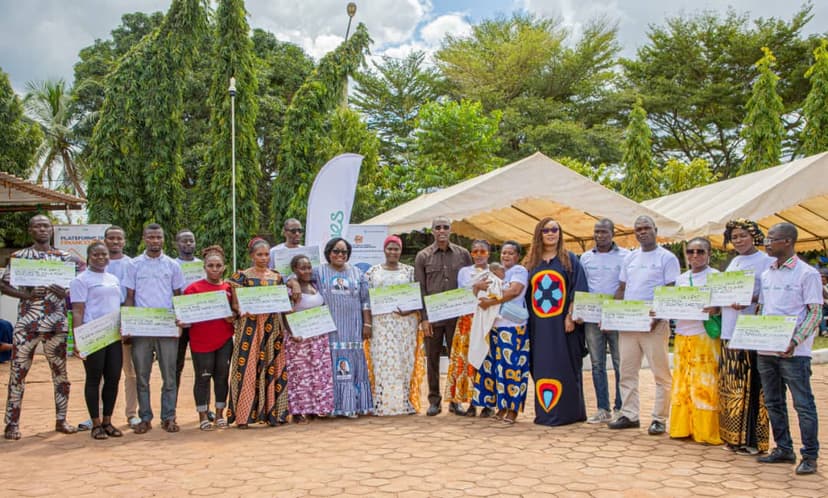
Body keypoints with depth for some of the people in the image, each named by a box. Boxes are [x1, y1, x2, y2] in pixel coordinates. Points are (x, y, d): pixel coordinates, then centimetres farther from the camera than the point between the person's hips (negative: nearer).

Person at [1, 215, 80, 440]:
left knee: (61, 373, 7)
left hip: (57, 325, 2)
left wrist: (66, 293, -11)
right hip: (26, 325, -1)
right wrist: (25, 294, -13)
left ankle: (61, 420, 18)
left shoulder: (63, 256, 8)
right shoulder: (19, 256, 5)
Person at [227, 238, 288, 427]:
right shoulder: (242, 276, 1)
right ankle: (244, 415, 0)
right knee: (248, 368, -5)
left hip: (272, 327, 4)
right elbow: (235, 304, -1)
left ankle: (273, 412, 11)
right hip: (250, 327, -4)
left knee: (273, 367, 4)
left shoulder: (276, 277, 12)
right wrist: (245, 310, -20)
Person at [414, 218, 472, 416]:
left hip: (457, 315, 0)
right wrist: (424, 317, -5)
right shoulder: (423, 256, 4)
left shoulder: (463, 254, 7)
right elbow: (420, 288, 2)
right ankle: (434, 400, 16)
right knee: (432, 358, 5)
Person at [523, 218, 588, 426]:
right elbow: (525, 293, 14)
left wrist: (570, 316, -14)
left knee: (564, 367, -2)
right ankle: (544, 412, 11)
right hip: (538, 324, 3)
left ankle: (567, 411, 4)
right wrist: (527, 320, 5)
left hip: (562, 323, -3)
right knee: (541, 369, 4)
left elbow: (578, 290, -3)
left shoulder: (570, 259, 4)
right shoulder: (531, 262, 13)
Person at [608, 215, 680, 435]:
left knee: (661, 372, -1)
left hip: (654, 324, -6)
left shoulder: (667, 258, -1)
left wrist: (659, 315, -20)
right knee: (627, 371, 8)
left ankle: (659, 419, 6)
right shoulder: (629, 258, 16)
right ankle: (629, 415, 17)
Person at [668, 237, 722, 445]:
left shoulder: (715, 276, -1)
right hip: (682, 336, 5)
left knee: (704, 385, -3)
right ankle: (682, 428, 15)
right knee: (681, 383, 7)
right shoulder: (681, 279, 14)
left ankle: (706, 432, 4)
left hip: (705, 336, -5)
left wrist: (715, 309, -25)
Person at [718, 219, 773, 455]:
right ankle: (733, 435, 18)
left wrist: (749, 301, -23)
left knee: (751, 386, -5)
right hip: (729, 331, 7)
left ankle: (752, 439, 3)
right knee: (730, 386, 9)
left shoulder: (766, 261, -3)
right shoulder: (733, 263, 20)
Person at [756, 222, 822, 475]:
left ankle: (810, 456, 7)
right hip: (766, 349, 7)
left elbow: (815, 313, -9)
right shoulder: (767, 274, 14)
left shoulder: (807, 274, -6)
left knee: (803, 404, -1)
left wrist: (795, 341, -20)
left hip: (793, 352, -7)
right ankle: (784, 449, 24)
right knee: (773, 403, 12)